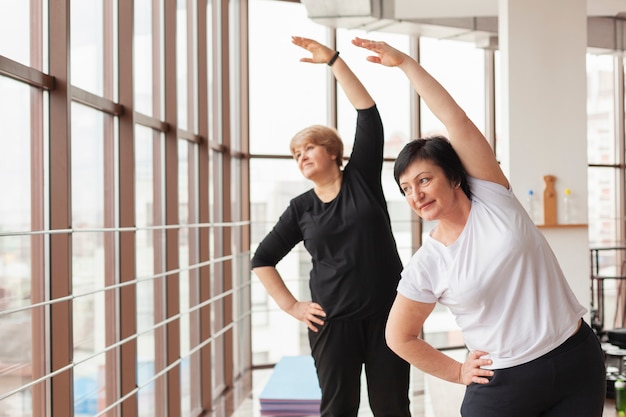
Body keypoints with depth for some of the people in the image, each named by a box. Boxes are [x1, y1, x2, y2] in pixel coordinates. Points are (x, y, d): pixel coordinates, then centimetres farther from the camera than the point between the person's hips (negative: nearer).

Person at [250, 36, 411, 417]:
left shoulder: (362, 178, 2)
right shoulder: (301, 208, 6)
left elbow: (369, 114, -7)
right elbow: (262, 259, 12)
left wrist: (333, 60, -10)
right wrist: (291, 306, 3)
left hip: (388, 313, -1)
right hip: (333, 321, 1)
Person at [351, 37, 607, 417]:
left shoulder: (492, 198, -7)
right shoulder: (425, 268, -6)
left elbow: (457, 121, -14)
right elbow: (400, 337, 7)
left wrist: (405, 61, -12)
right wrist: (458, 372, 7)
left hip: (577, 360, 0)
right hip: (503, 384, 0)